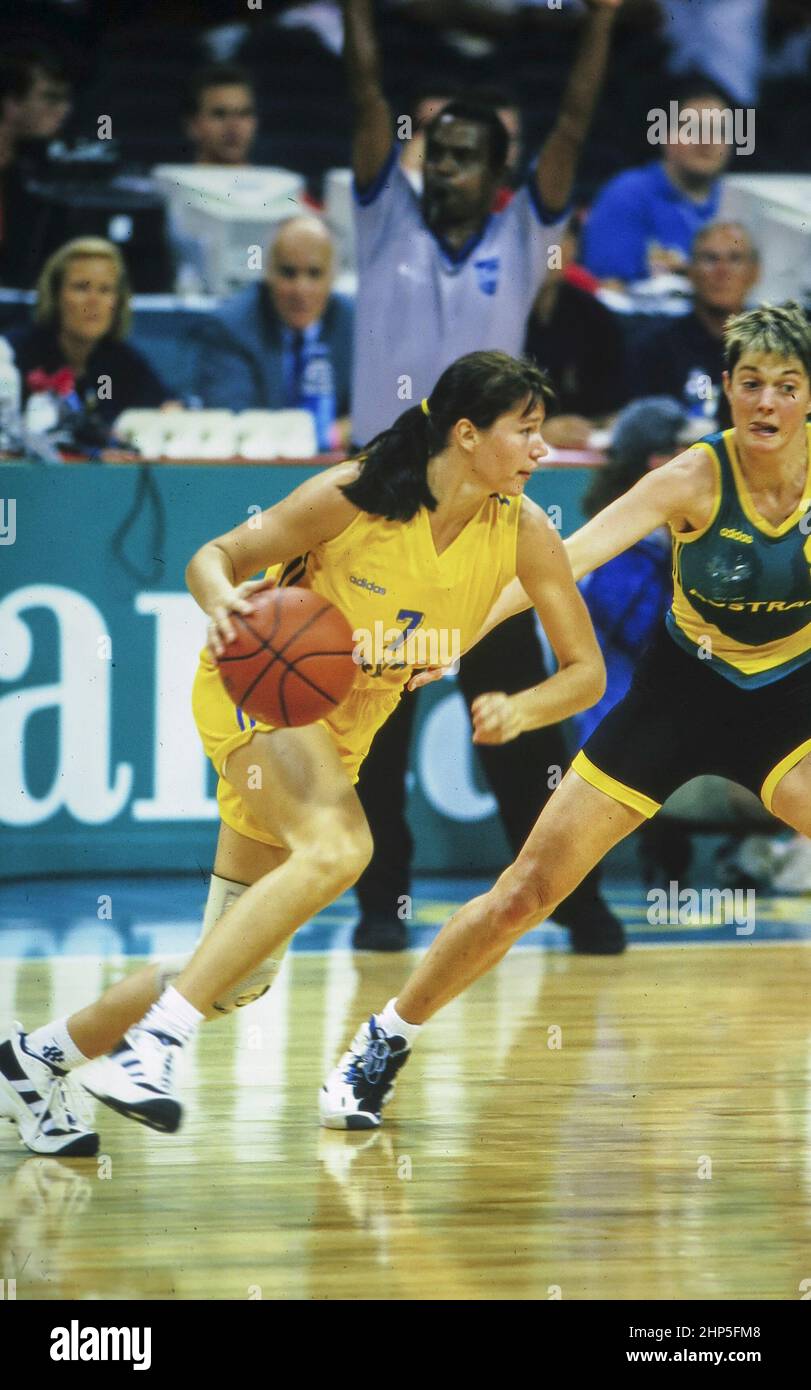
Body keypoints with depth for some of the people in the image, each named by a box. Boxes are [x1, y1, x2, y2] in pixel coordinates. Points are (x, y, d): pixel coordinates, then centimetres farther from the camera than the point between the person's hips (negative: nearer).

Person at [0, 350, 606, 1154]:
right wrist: (221, 602, -36)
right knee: (336, 847, -37)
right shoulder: (356, 495, -21)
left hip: (343, 729, 6)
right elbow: (215, 557, -12)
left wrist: (519, 710, -27)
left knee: (239, 978, 7)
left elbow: (585, 670, -6)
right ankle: (154, 1046, -38)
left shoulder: (520, 531, -10)